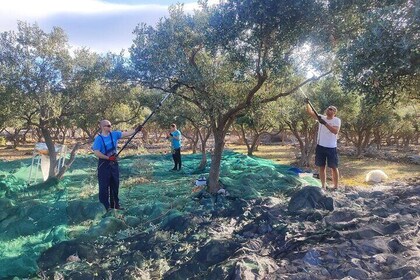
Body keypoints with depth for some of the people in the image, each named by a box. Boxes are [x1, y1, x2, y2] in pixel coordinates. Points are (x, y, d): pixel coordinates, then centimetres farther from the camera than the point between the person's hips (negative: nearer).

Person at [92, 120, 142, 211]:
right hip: (104, 164, -6)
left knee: (115, 184, 14)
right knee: (104, 186, 2)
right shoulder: (98, 139, -14)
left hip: (114, 163, 6)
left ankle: (115, 204, 27)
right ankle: (104, 206, 14)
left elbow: (126, 133, -5)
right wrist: (108, 158, -20)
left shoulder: (114, 134, 0)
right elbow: (96, 153, -18)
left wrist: (136, 130, -18)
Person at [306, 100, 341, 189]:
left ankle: (336, 187, 15)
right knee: (321, 167, 9)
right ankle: (323, 186, 19)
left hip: (331, 148, -3)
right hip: (320, 146, 4)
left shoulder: (337, 120, -6)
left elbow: (335, 131, -23)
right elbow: (310, 112, -3)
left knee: (334, 168, 5)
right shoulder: (322, 117, 4)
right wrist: (307, 103, -18)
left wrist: (325, 123, -28)